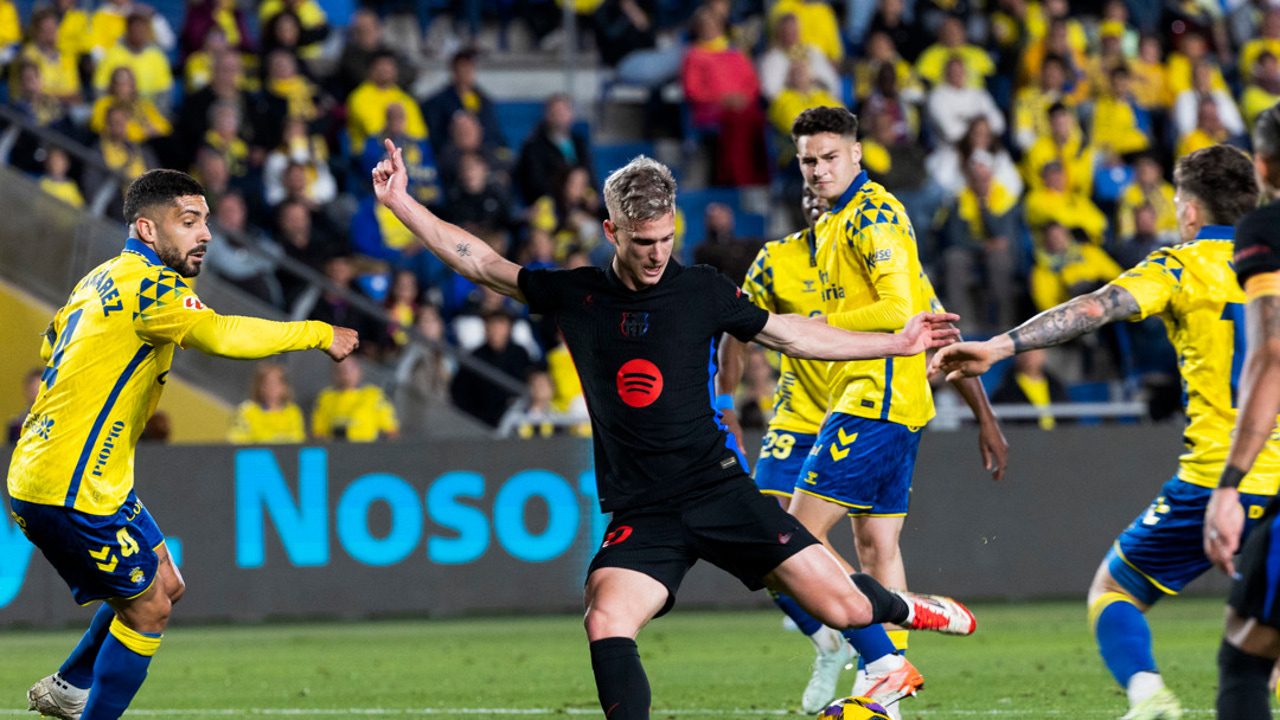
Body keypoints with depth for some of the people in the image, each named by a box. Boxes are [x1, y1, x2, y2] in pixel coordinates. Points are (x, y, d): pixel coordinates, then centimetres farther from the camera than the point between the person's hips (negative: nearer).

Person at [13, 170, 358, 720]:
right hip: (70, 489, -10)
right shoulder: (147, 284, -17)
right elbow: (221, 335, -34)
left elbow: (51, 344, 31)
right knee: (148, 609, -1)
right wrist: (318, 334, -28)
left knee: (163, 586, 20)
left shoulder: (102, 279, 13)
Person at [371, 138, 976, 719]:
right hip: (641, 515, 1)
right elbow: (479, 262, 11)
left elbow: (795, 336, 13)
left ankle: (899, 607, 31)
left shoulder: (702, 291, 2)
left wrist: (899, 342, 15)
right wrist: (400, 202, 5)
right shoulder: (575, 295, 4)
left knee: (844, 607, -4)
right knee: (605, 622, -28)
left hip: (721, 492, -1)